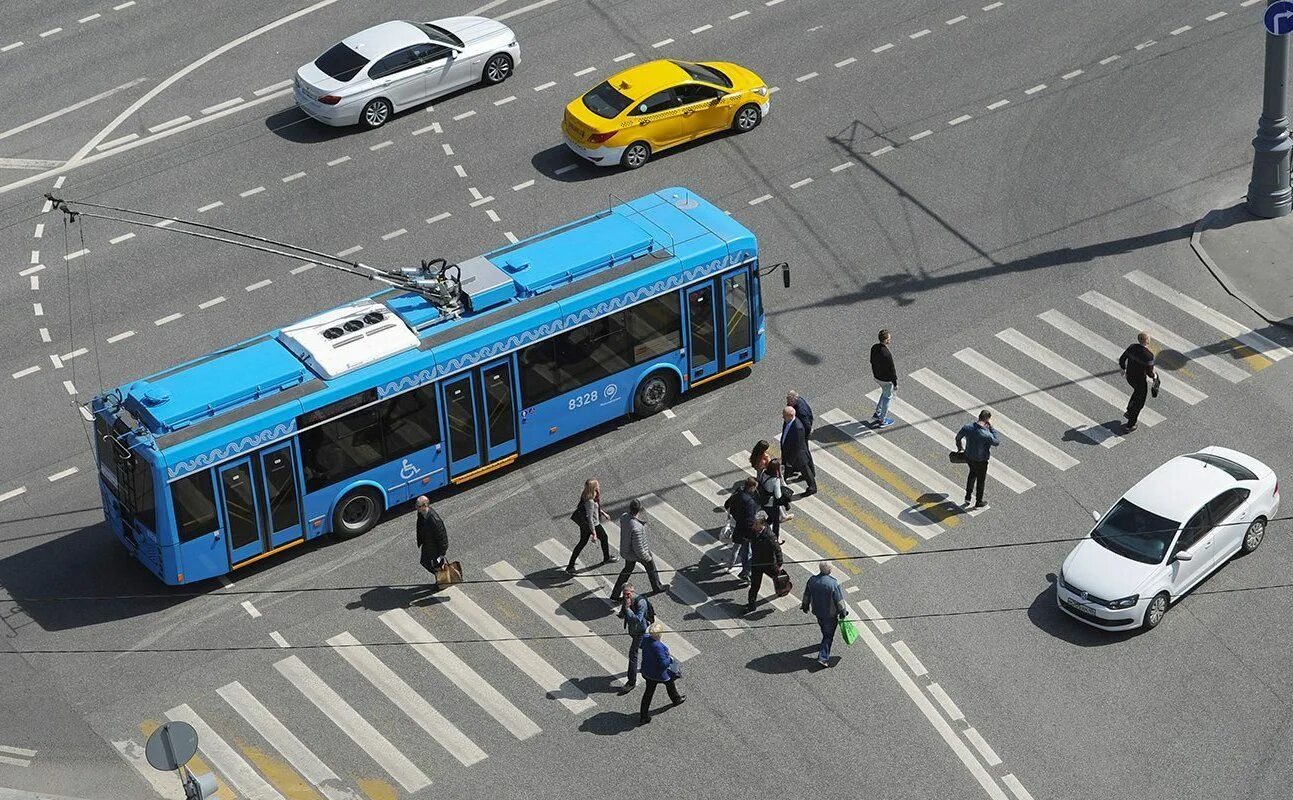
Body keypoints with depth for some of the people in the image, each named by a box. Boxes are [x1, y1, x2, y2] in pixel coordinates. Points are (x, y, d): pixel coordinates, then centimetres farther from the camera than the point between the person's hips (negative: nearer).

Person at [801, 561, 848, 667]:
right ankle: (823, 658, 4)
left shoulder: (812, 580, -14)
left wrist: (805, 606, 20)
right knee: (828, 635, 7)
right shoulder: (833, 584, -29)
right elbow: (839, 600, -19)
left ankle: (826, 641, 58)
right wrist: (843, 612, -3)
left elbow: (806, 595, 2)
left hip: (817, 611, 5)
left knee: (823, 626, 32)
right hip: (830, 614, -5)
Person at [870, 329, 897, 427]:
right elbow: (892, 370, -26)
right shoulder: (887, 354, -36)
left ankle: (877, 413, 37)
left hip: (877, 375, 7)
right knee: (887, 397, 16)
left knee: (885, 392, 31)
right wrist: (895, 384, -14)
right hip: (886, 379, -7)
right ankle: (883, 420, 30)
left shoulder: (874, 347, -12)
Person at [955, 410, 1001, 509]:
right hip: (981, 461, -5)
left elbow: (958, 438, -1)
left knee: (973, 472, 34)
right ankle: (978, 503, 39)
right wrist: (991, 427, -19)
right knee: (980, 480, 20)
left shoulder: (967, 427, -19)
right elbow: (997, 442, -16)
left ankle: (967, 497, 39)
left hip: (968, 457, 5)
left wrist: (960, 448, 19)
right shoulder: (986, 435, -35)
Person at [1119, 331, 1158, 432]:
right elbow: (1149, 372, -25)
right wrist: (1154, 377, -1)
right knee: (1139, 402, 17)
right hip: (1140, 381, -6)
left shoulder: (1132, 347, -13)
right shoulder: (1149, 355, -31)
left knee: (1137, 391, 37)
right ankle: (1130, 425, 27)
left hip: (1129, 377, 6)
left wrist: (1123, 369, 17)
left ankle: (1129, 412, 41)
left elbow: (1121, 359, -4)